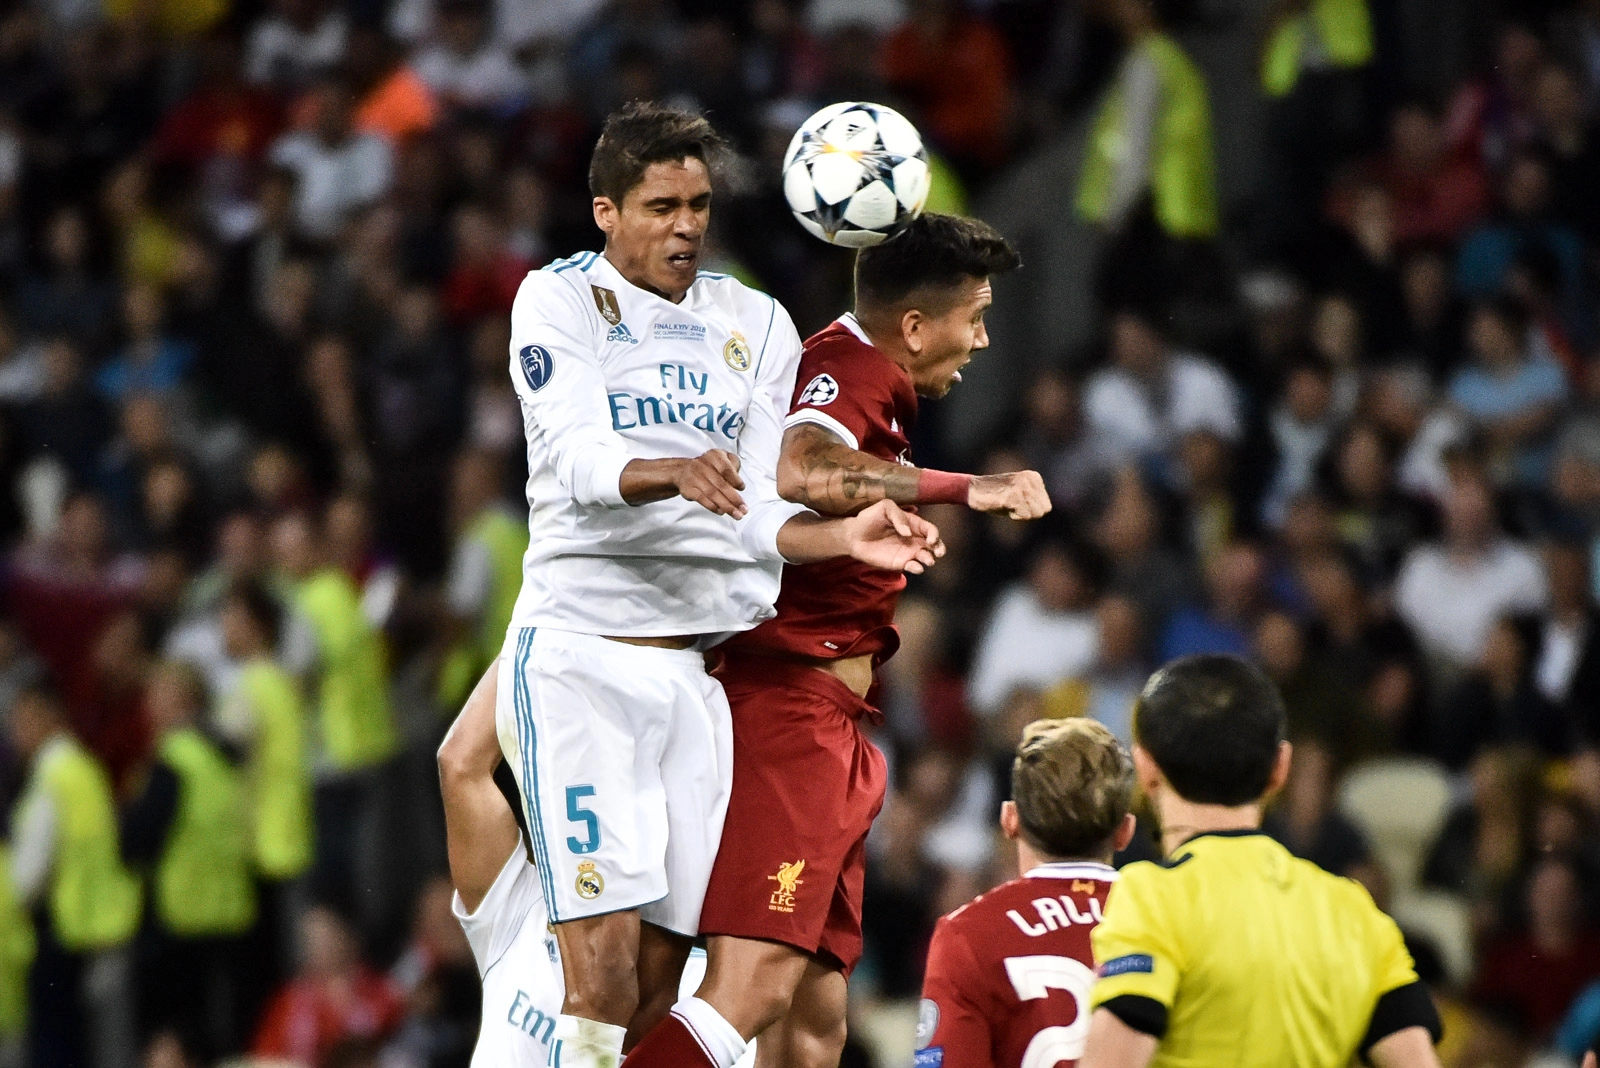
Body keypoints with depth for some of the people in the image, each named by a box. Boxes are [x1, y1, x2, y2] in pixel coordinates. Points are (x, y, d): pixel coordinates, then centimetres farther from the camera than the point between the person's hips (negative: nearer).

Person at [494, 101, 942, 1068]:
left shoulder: (757, 325, 15)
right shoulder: (560, 300, 1)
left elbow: (763, 517, 9)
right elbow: (580, 459, -16)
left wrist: (846, 536, -12)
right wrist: (673, 473, -36)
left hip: (706, 664, 5)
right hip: (582, 655, -5)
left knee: (664, 967, 2)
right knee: (605, 954, -16)